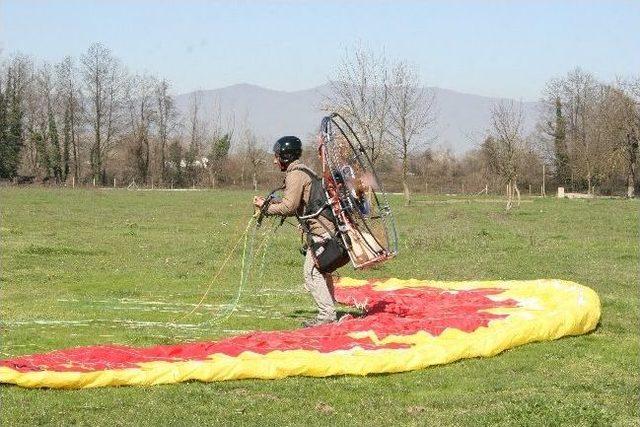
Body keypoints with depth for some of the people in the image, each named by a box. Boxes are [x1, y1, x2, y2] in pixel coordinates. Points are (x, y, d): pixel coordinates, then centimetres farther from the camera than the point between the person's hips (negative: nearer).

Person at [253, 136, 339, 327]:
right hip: (328, 226, 11)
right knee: (322, 271, 16)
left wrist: (266, 207, -5)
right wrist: (268, 202, 15)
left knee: (312, 272, -10)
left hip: (320, 228, -11)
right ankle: (329, 313, 19)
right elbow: (294, 204, 21)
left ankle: (326, 314, -12)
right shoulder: (302, 170, 21)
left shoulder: (296, 174, -11)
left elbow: (289, 207, -16)